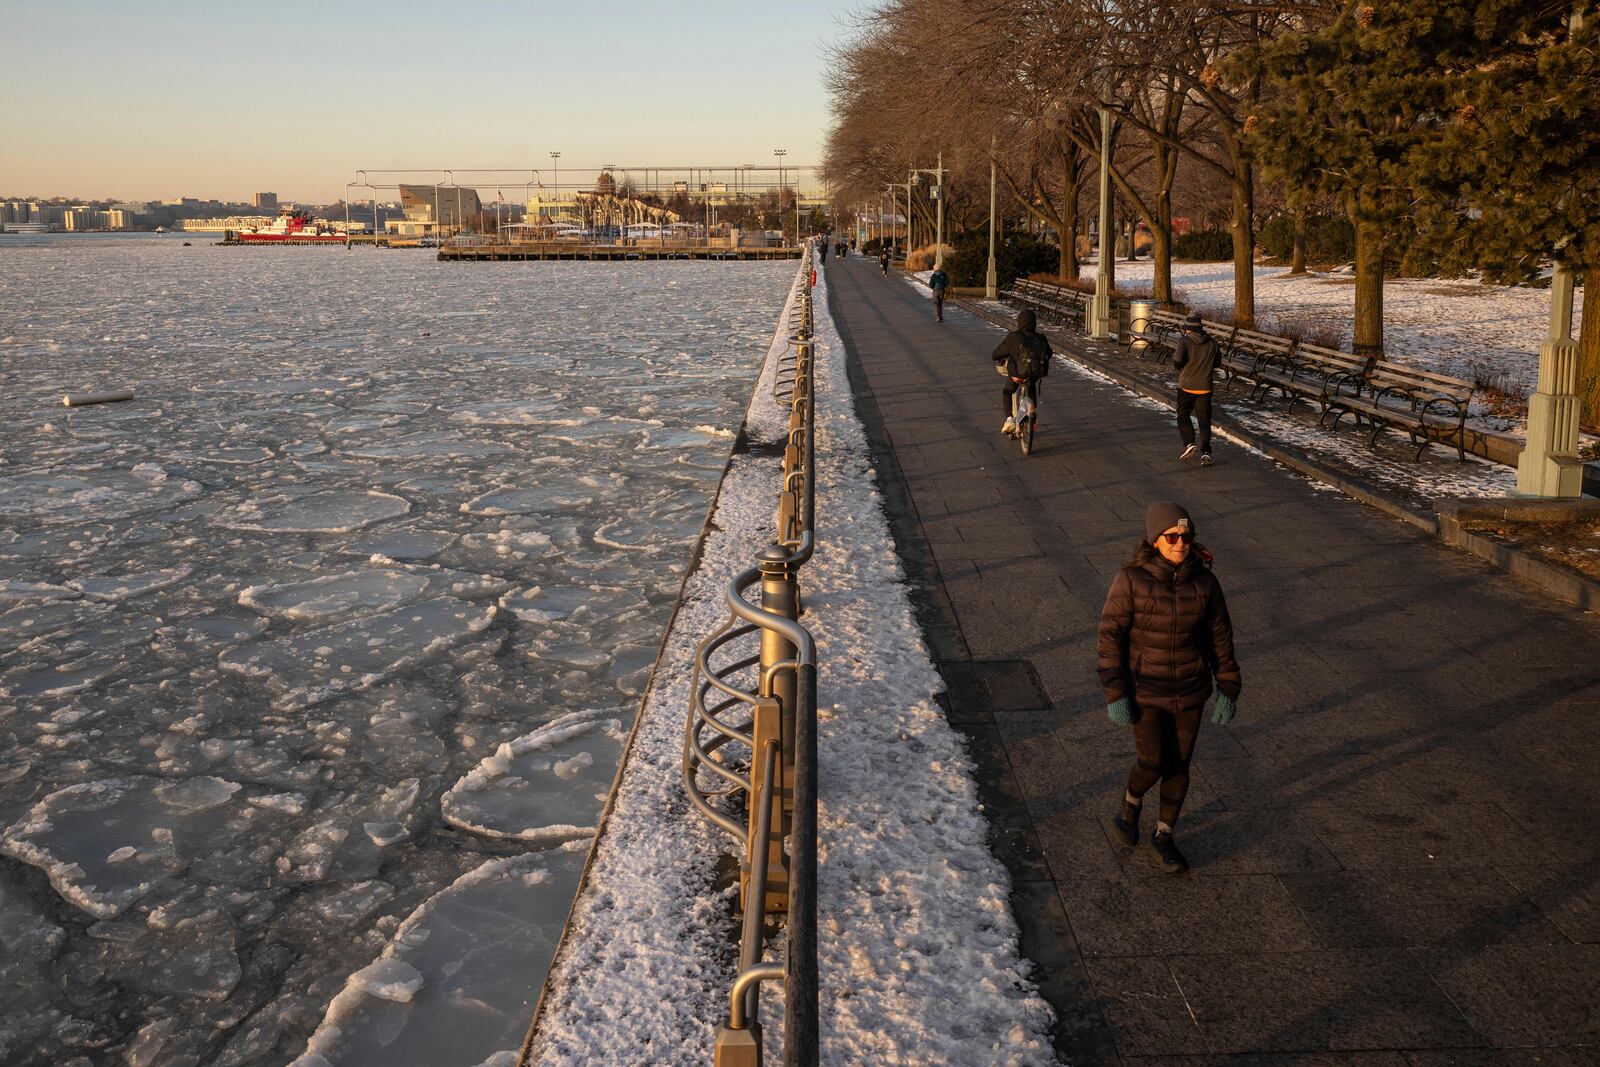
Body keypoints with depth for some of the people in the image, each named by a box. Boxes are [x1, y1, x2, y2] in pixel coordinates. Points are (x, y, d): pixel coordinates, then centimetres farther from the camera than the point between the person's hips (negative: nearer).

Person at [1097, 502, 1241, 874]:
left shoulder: (1204, 581, -9)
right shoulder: (1131, 579, -18)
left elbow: (1220, 637, 0)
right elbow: (1111, 636, -14)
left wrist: (1228, 691, 1)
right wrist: (1115, 694, -16)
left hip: (1189, 692, 3)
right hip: (1144, 689, -3)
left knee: (1178, 766, 11)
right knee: (1152, 764, -5)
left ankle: (1163, 836, 32)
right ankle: (1131, 802, 31)